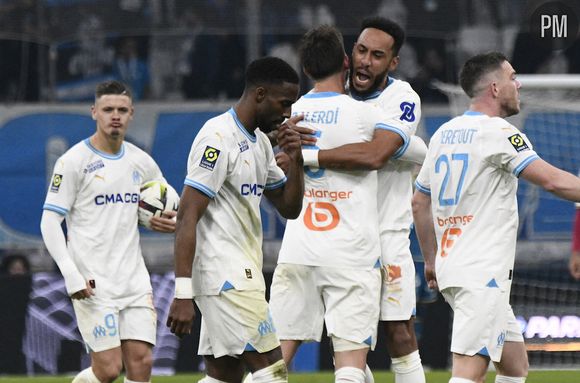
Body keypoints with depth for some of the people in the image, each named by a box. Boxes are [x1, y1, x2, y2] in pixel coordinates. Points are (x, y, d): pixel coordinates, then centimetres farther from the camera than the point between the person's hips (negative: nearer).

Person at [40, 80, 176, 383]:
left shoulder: (142, 162, 11)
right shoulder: (74, 161, -5)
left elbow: (170, 207, 25)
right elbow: (49, 222, -7)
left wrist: (171, 222, 0)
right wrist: (71, 274, -17)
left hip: (134, 279, 5)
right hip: (93, 284, -5)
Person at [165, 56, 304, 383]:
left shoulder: (260, 141, 16)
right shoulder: (219, 138, -13)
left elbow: (289, 208, 21)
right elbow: (188, 216, -18)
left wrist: (295, 161, 3)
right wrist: (183, 295, -23)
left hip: (242, 275, 10)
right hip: (227, 279, -10)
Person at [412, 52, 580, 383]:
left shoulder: (443, 133, 14)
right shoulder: (497, 132, -11)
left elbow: (420, 203, 20)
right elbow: (553, 181, -19)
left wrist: (431, 260, 28)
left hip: (451, 268, 9)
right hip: (482, 276, -9)